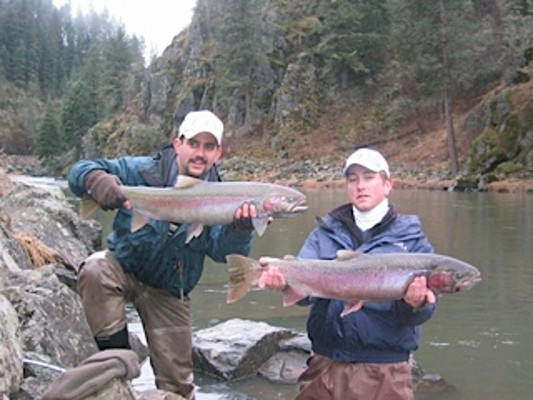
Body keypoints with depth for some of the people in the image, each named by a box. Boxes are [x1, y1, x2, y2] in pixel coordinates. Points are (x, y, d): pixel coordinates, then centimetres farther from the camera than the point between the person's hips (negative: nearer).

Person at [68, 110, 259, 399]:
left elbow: (223, 251, -24)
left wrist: (240, 228, -47)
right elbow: (80, 171, -16)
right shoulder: (143, 171, -15)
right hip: (122, 266, -1)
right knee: (94, 270, -35)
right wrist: (97, 180, -41)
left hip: (168, 291, 1)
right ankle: (117, 355, -21)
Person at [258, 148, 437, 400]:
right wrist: (286, 281, -27)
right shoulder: (325, 233, 7)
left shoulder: (411, 238, 1)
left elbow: (424, 309, -5)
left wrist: (415, 305, -28)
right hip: (325, 363, 2)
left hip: (384, 371, -2)